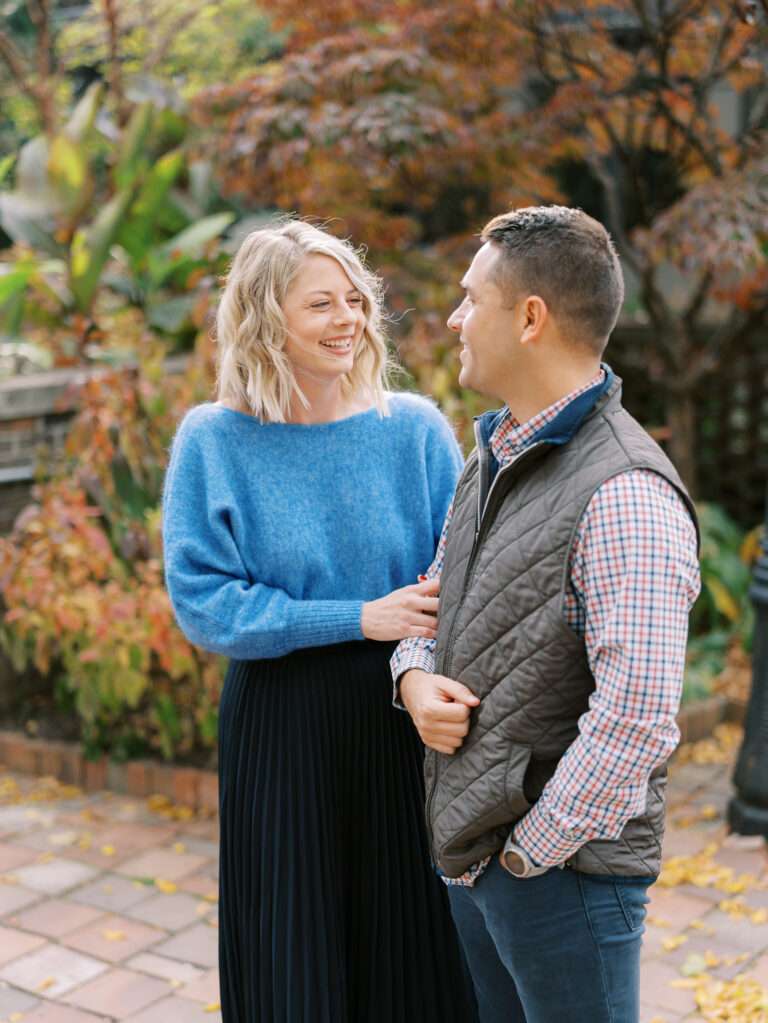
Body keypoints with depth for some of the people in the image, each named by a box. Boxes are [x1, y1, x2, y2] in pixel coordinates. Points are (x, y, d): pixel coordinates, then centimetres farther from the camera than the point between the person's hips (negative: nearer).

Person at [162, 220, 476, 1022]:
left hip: (403, 720, 1)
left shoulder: (414, 427, -2)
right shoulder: (213, 441, -5)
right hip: (280, 729, -1)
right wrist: (358, 620, -17)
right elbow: (201, 602, -9)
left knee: (411, 948, 13)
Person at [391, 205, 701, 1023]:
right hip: (469, 852, 8)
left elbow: (636, 719, -26)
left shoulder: (625, 495, -22)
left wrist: (530, 852, -17)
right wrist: (415, 678, -5)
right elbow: (432, 598, 17)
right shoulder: (496, 457, 8)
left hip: (565, 870, -8)